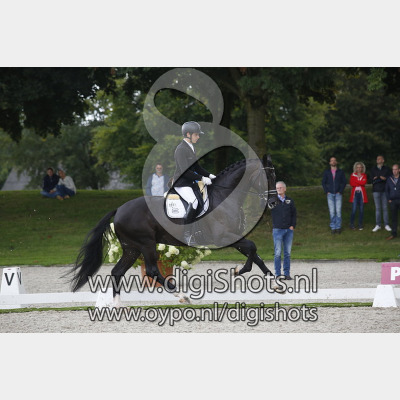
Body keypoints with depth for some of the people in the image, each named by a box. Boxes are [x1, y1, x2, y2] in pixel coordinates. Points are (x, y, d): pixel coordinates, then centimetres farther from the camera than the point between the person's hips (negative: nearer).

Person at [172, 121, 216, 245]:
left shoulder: (191, 148, 14)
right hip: (181, 184, -10)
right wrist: (202, 178, -25)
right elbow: (185, 171, -23)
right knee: (194, 202, -30)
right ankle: (187, 235, -26)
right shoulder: (181, 149, -16)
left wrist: (209, 175, 7)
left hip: (191, 183, 10)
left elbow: (196, 167, 20)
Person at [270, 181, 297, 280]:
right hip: (277, 230, -2)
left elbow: (294, 214, 13)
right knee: (277, 253, -4)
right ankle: (278, 274, 0)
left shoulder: (290, 201, 8)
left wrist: (293, 225, 3)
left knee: (287, 253, 5)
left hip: (289, 230, 3)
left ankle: (287, 273, 11)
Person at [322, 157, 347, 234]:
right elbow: (323, 182, 8)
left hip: (338, 194, -1)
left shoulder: (341, 172, 6)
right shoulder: (326, 172, 9)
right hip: (330, 194, 1)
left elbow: (344, 182, 4)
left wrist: (340, 191, -6)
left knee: (338, 211, -7)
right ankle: (333, 227, 3)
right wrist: (326, 192, -3)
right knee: (332, 211, -3)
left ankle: (338, 227, 1)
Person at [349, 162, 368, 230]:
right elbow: (352, 184, -7)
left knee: (361, 209, 2)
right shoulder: (352, 175, 8)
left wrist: (356, 181, -7)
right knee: (354, 210, -9)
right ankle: (351, 224, 1)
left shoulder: (364, 175, 10)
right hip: (355, 193, -1)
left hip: (362, 193, 1)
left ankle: (360, 225, 10)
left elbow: (364, 182, -8)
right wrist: (360, 182, -8)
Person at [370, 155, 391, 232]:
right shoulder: (373, 169, 9)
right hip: (376, 190, 1)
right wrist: (382, 179, -13)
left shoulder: (387, 169, 7)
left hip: (385, 191, -1)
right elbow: (372, 180, 1)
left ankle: (386, 225, 4)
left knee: (385, 208, 0)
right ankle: (378, 225, 4)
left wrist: (377, 178, -12)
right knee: (377, 208, 1)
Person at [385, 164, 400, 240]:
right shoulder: (390, 179, 8)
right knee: (393, 217, 6)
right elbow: (386, 189, 15)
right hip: (393, 201, 3)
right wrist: (389, 199, 6)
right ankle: (394, 234, 10)